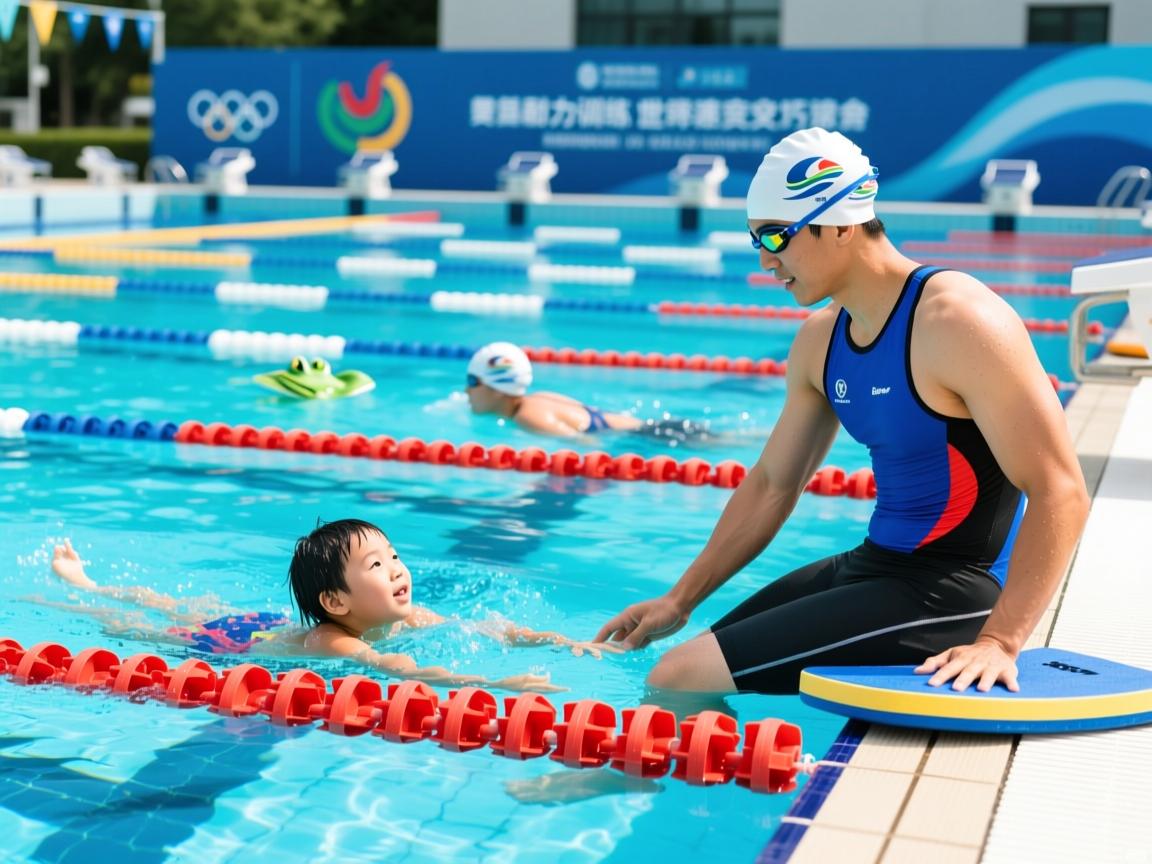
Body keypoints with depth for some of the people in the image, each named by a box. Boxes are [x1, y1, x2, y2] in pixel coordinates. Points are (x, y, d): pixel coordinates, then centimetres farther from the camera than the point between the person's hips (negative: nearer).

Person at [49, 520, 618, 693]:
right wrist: (498, 683, -69)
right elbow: (401, 671, -59)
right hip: (227, 646, -7)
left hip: (268, 624, 7)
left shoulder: (406, 617, -22)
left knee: (179, 610, 29)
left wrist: (563, 641, -38)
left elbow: (488, 630, -24)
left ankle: (87, 583, 49)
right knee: (124, 626, 16)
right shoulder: (331, 643, -44)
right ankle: (75, 587, 38)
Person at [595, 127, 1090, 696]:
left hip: (949, 595, -9)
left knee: (678, 682, -16)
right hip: (872, 565, 9)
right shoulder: (820, 339, 7)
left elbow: (1060, 492, -22)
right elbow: (772, 484, 17)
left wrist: (999, 641, -30)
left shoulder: (958, 322, -19)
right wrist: (680, 600, 16)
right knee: (678, 664, 16)